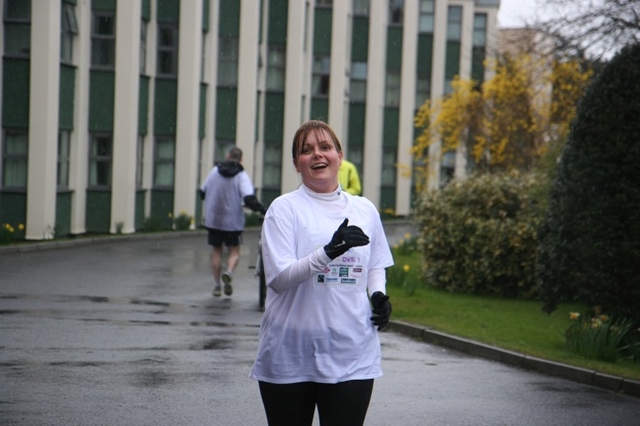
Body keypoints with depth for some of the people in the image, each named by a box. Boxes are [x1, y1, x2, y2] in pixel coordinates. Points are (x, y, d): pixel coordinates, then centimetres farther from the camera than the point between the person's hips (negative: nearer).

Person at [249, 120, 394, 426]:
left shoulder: (365, 210, 10)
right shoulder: (284, 209, -3)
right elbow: (278, 277, -14)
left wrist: (378, 293, 3)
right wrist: (330, 251, -28)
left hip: (352, 357, 3)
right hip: (290, 357, -3)